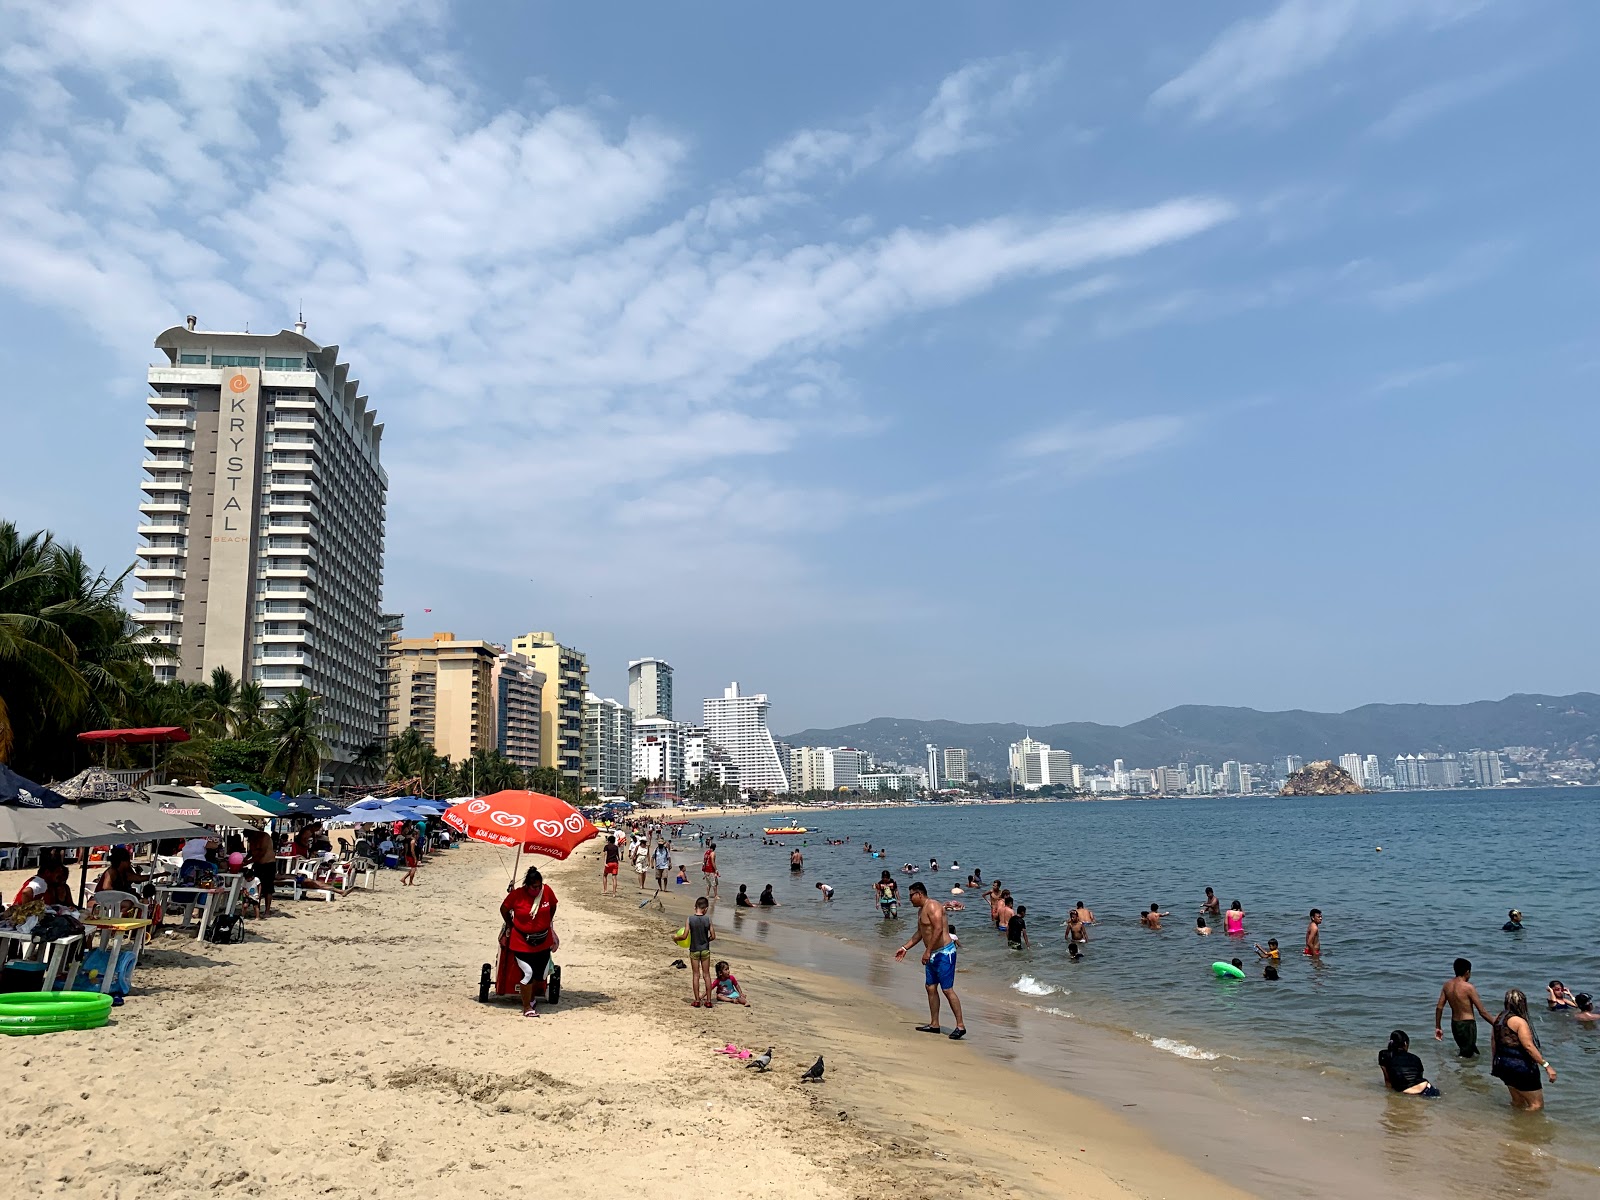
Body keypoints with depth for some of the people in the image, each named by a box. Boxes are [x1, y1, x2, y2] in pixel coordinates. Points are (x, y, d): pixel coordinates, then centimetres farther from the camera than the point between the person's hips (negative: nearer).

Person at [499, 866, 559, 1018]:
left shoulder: (547, 891, -9)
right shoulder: (516, 894, -17)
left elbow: (553, 906, 10)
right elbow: (504, 909, 0)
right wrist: (510, 926, 8)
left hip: (543, 941, 4)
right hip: (522, 942, -4)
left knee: (540, 973, 12)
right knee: (528, 973, -7)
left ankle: (529, 997, 36)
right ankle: (527, 1007, 8)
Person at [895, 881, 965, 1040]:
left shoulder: (933, 906, -16)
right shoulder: (921, 910, 16)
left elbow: (938, 929, -26)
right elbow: (920, 933, 26)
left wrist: (928, 951, -26)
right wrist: (905, 948, 25)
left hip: (944, 952, -10)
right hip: (932, 954, 10)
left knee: (947, 989, -10)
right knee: (931, 988, 11)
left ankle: (960, 1026, -5)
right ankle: (934, 1024, 19)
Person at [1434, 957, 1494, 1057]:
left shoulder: (1447, 985, 4)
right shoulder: (1468, 987, -15)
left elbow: (1439, 1007, 5)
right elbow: (1482, 1011, -14)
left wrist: (1438, 1027, 13)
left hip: (1454, 1025, 6)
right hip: (1467, 1025, -6)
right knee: (1465, 1056, -2)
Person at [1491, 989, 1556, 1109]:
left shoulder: (1499, 1018, 7)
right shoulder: (1519, 1022, -18)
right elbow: (1529, 1046, -25)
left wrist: (1495, 1063, 26)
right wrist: (1546, 1065, -25)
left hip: (1503, 1065, 9)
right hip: (1521, 1067, -8)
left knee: (1518, 1102, 21)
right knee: (1537, 1104, 1)